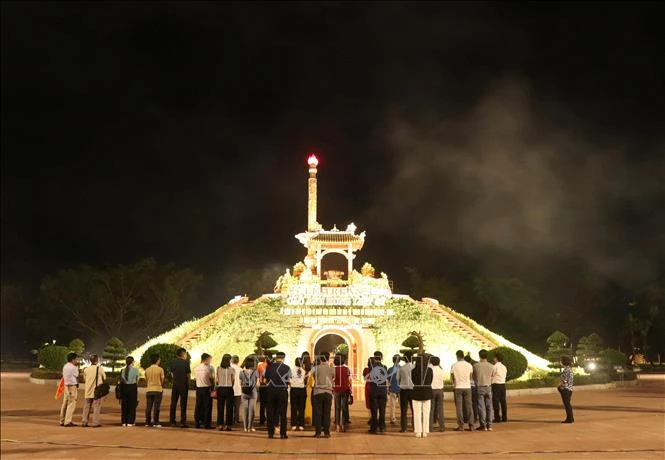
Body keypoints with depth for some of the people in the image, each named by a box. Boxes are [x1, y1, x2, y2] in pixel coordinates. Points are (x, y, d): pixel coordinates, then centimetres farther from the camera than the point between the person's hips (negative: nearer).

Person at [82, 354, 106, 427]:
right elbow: (104, 378, -1)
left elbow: (84, 378, 12)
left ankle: (84, 422, 14)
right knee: (97, 406, 1)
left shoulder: (86, 369, 2)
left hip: (88, 391, 4)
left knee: (86, 406, 13)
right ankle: (95, 422, -1)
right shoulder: (99, 369, -9)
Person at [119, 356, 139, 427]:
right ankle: (130, 422, 3)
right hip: (132, 387, -3)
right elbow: (137, 380, 3)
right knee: (132, 405, 5)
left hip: (124, 387, 3)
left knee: (124, 405, 10)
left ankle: (124, 422, 12)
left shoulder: (122, 370, 3)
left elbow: (120, 381, 2)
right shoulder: (135, 370, -5)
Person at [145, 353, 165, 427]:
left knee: (148, 407, 7)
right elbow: (162, 380, -1)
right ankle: (156, 423, -3)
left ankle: (147, 422, 9)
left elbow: (146, 380, 10)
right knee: (156, 407, -2)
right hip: (158, 390, -4)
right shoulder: (160, 369, -7)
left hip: (149, 390, 4)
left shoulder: (147, 370, 4)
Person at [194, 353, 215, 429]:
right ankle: (207, 424, 2)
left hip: (198, 388, 5)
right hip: (207, 388, -5)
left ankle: (197, 423, 15)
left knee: (198, 406, 11)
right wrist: (213, 389, 1)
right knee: (207, 407, 0)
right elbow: (212, 379, -8)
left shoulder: (196, 368, 6)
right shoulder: (209, 368, -11)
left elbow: (196, 378, 8)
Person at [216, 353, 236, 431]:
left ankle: (220, 425, 10)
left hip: (220, 389, 2)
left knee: (220, 407, 9)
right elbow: (233, 381, 1)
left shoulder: (218, 369, -2)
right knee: (229, 408, 5)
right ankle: (227, 425, 4)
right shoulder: (231, 369, -6)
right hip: (229, 389, -2)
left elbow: (217, 381, 3)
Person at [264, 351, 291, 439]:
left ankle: (270, 433, 11)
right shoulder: (287, 368, 0)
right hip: (282, 390, -1)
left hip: (271, 390, 1)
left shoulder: (269, 366, 2)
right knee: (282, 413, 5)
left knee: (270, 412, 9)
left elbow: (265, 379, 3)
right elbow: (289, 381, -3)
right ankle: (283, 434, 5)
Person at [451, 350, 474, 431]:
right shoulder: (469, 365, 0)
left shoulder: (454, 365, -5)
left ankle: (461, 425, 0)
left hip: (458, 387, -2)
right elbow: (471, 377, 9)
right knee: (469, 406, 7)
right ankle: (471, 425, 5)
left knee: (459, 407, 2)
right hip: (467, 387, 2)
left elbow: (451, 377, 1)